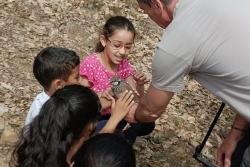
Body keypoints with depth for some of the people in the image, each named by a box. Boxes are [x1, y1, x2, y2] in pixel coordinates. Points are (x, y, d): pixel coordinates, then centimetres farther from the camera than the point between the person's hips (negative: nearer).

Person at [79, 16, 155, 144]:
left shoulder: (124, 64, -5)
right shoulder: (90, 64, -22)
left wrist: (140, 85, -22)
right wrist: (100, 96, -38)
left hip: (113, 115, 7)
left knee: (146, 125, -6)